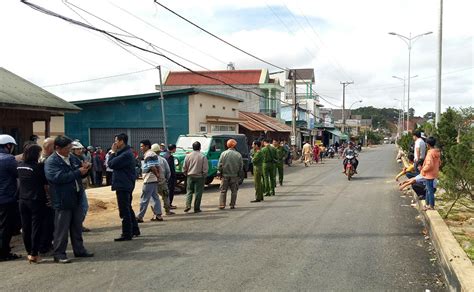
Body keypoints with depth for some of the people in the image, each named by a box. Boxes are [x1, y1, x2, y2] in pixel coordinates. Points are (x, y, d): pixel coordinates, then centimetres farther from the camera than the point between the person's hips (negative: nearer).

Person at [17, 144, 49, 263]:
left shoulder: (20, 165, 3)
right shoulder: (38, 166, -17)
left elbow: (20, 180, 14)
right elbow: (45, 184, -13)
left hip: (23, 200, 6)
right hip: (36, 201, -6)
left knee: (26, 228, 13)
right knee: (36, 227, 3)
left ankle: (29, 252, 23)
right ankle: (34, 254, 6)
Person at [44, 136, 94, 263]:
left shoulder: (72, 158, 10)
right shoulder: (51, 162, -12)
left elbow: (81, 174, 21)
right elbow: (58, 177, -27)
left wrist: (85, 168, -3)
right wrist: (78, 172, -22)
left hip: (76, 199, 7)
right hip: (62, 201, -7)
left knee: (77, 226, 16)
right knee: (61, 229, 2)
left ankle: (79, 250, 28)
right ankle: (59, 254, 13)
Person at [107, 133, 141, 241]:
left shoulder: (126, 154, -20)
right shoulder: (126, 152, 14)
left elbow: (111, 164, -20)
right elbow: (111, 164, 14)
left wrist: (112, 152, -8)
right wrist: (114, 152, 3)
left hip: (123, 185, -11)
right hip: (126, 185, 11)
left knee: (124, 210, -5)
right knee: (128, 208, 18)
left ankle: (126, 234, 1)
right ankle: (135, 230, 27)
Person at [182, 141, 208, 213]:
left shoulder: (188, 156, -1)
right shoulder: (203, 157, -9)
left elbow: (184, 168, 3)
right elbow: (205, 169, -9)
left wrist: (186, 174, 18)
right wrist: (204, 176, 6)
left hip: (190, 176, 2)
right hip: (199, 177, -2)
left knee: (189, 191, 14)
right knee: (198, 193, 5)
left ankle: (188, 205, -2)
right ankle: (196, 208, 8)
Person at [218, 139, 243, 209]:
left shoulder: (223, 153, -6)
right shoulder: (238, 155, -3)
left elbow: (219, 165, -4)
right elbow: (241, 166, 1)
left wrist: (220, 173, 8)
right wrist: (239, 175, 12)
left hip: (225, 175, 0)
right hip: (235, 176, 0)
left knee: (223, 191, 8)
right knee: (234, 191, 10)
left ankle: (221, 205, 5)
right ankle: (232, 205, 9)